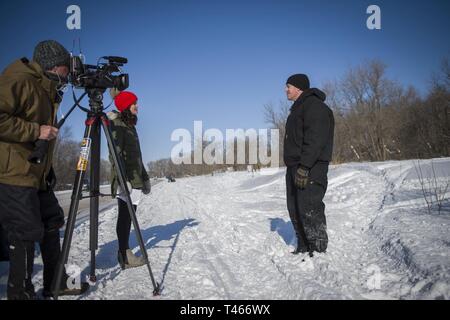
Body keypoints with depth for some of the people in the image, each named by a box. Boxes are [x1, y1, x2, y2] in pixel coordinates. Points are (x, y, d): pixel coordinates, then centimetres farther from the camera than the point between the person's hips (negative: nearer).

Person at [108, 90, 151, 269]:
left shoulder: (129, 125, 20)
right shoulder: (117, 124, -7)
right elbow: (115, 154, -17)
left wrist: (144, 177, 23)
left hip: (135, 177, 9)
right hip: (125, 178, -9)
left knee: (128, 216, 8)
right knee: (125, 216, -7)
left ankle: (125, 252, 13)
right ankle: (125, 255, -3)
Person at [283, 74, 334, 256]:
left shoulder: (314, 106, -11)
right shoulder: (298, 108, 22)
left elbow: (315, 140, -21)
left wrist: (304, 166, -27)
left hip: (310, 169, -11)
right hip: (295, 167, 11)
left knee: (309, 209, -10)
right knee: (295, 209, 12)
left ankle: (318, 251, -2)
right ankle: (303, 248, 22)